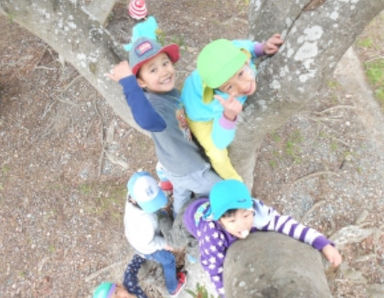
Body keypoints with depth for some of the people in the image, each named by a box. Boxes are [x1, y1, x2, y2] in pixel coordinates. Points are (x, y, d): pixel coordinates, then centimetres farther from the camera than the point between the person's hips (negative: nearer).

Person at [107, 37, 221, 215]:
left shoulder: (169, 90, -13)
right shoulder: (152, 104, -40)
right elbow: (150, 122, -68)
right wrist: (128, 83, -65)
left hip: (177, 166, 8)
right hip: (189, 171, -8)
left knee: (182, 197, 34)